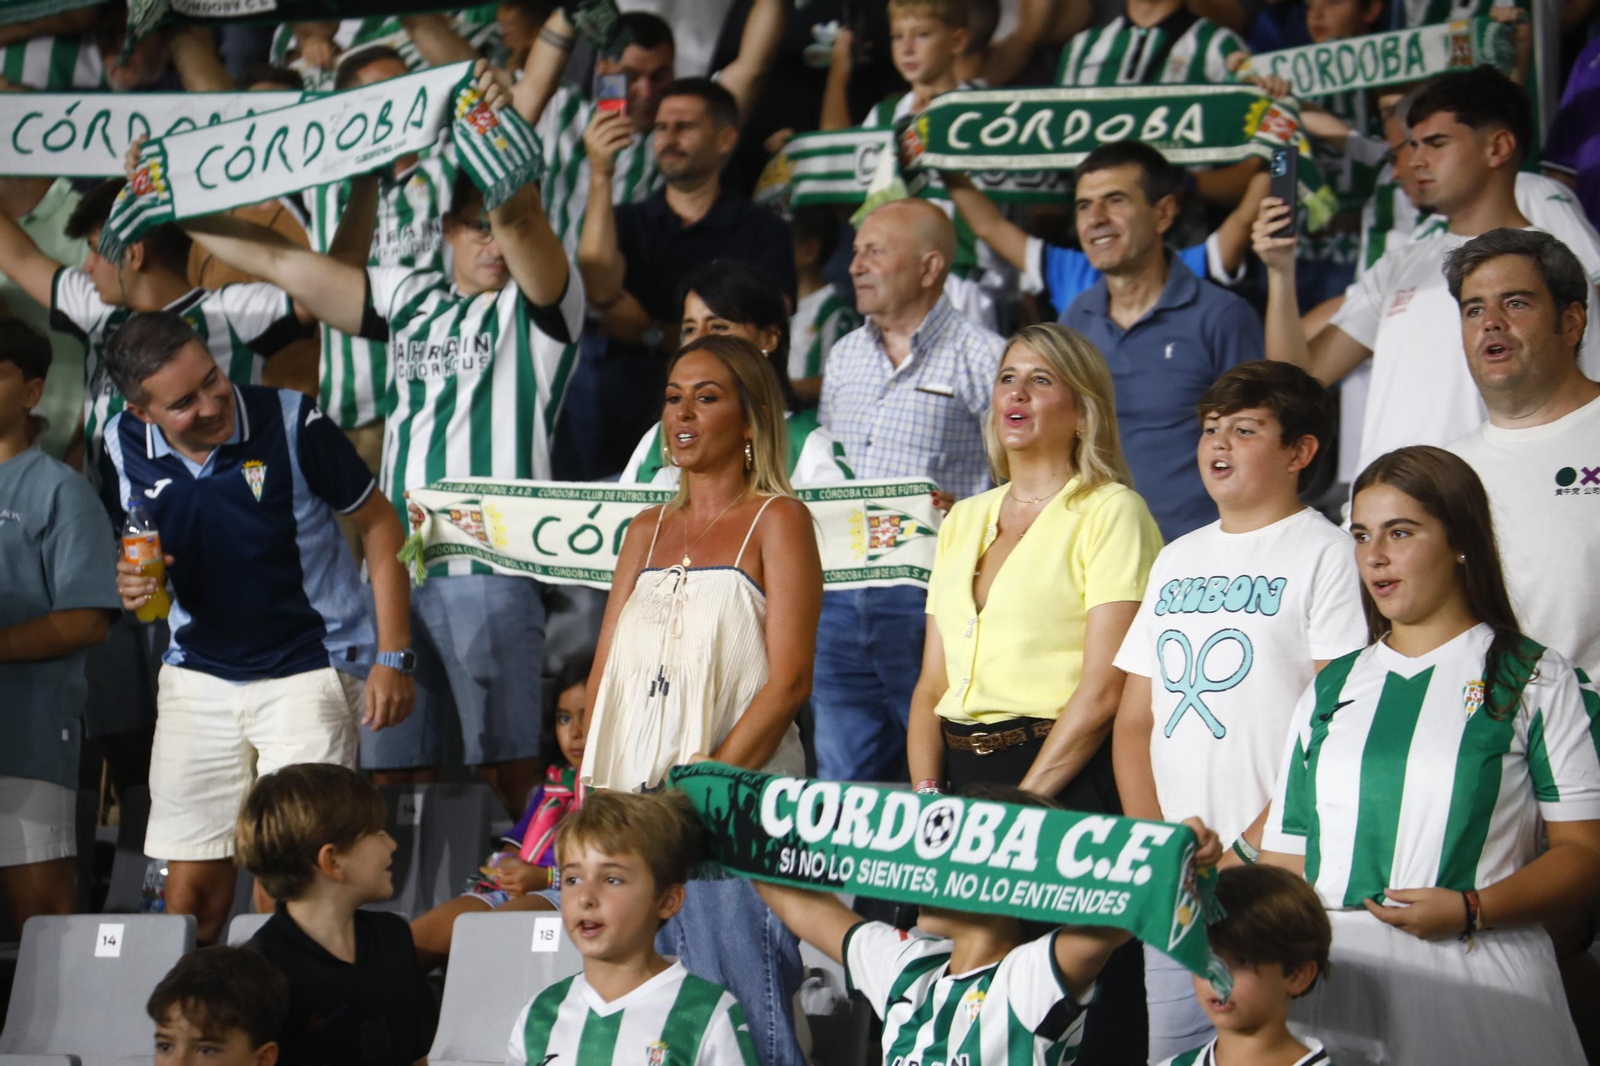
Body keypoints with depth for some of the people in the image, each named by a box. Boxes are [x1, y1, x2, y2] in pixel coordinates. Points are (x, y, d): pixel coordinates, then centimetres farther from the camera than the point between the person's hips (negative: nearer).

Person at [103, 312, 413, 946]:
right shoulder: (126, 445, -3)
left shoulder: (290, 422, -15)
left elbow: (379, 525, -4)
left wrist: (392, 658, -7)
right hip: (196, 675, 4)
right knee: (191, 881, 3)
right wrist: (132, 582, -8)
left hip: (309, 672, -4)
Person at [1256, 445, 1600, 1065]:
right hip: (1336, 979, 3)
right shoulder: (1332, 688, 17)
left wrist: (1470, 910, -16)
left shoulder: (1536, 681, 5)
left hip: (1477, 982, -3)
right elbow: (1287, 861, 14)